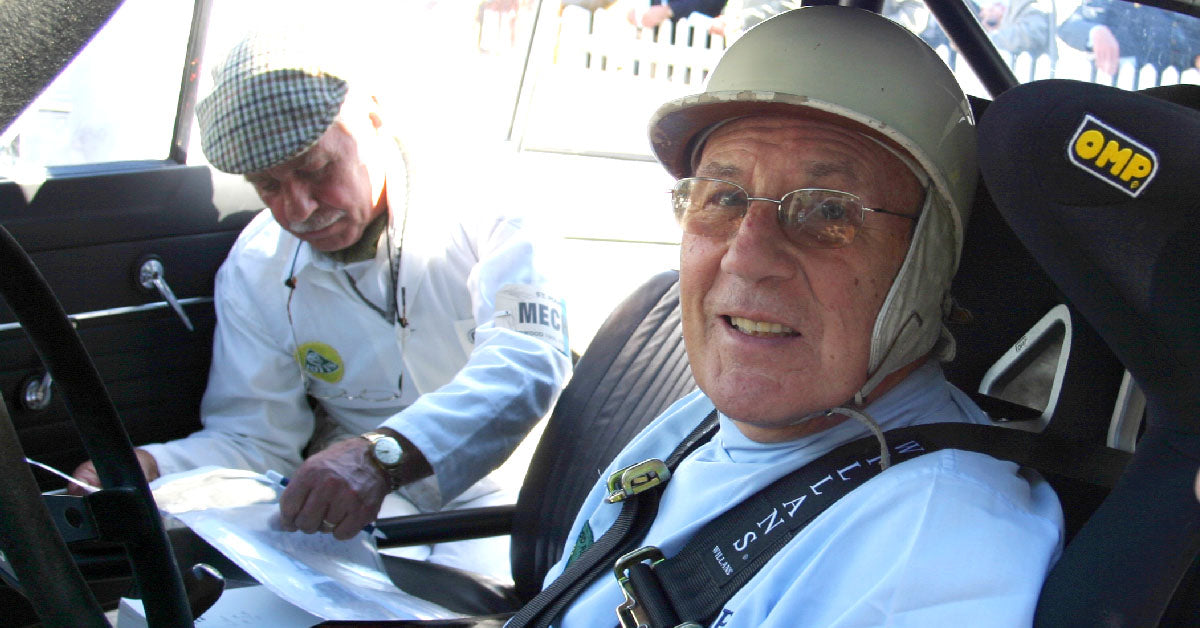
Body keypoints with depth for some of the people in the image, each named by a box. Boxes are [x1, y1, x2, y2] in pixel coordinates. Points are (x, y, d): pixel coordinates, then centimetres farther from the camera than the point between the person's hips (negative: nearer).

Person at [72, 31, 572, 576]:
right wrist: (146, 468, -21)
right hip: (366, 508, 3)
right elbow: (254, 438, 2)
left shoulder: (477, 198, -11)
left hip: (496, 490, -2)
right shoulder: (255, 270, -1)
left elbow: (529, 352, -25)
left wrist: (384, 453, -41)